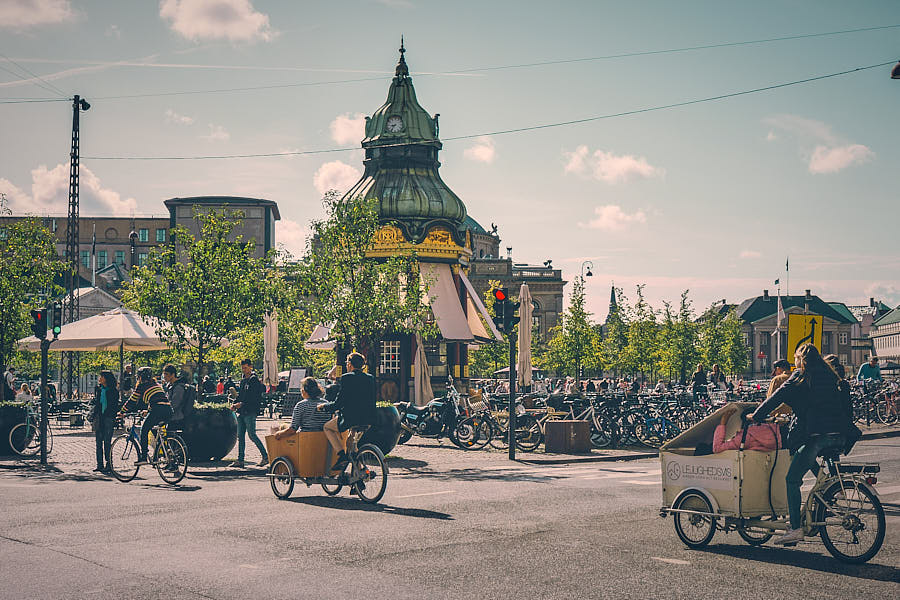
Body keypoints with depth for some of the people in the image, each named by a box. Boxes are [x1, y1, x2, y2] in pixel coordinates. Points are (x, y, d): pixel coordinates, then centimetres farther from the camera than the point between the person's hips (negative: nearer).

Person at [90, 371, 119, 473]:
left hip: (108, 418, -5)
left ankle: (108, 464, -1)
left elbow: (115, 405, 2)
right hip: (98, 417, 5)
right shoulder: (98, 389, 13)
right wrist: (92, 418, 11)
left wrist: (114, 417, -6)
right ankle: (100, 465, 9)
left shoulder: (113, 390, 0)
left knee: (107, 442, -7)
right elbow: (94, 402, 18)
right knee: (98, 442, 4)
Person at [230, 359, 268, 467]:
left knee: (252, 435, -8)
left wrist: (242, 404, -19)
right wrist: (235, 405, 6)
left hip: (250, 412, -8)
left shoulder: (254, 380, -8)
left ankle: (265, 456, 1)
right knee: (240, 436, 6)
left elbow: (255, 398, -16)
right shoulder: (243, 381, 18)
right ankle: (240, 460, 9)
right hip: (241, 412, 8)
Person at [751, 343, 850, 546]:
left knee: (792, 479, -3)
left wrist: (756, 417, 9)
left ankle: (796, 528, -10)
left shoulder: (800, 377, 1)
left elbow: (777, 398, -1)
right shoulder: (828, 375, 21)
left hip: (816, 435, -7)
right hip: (839, 434, 8)